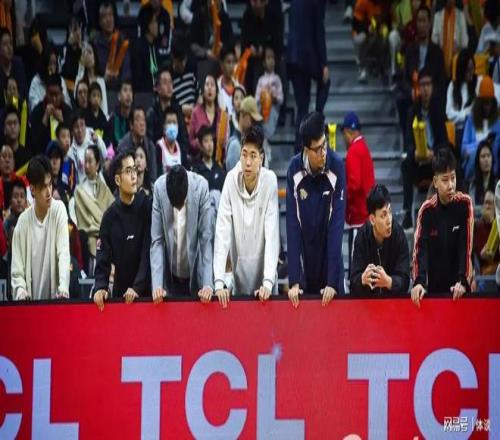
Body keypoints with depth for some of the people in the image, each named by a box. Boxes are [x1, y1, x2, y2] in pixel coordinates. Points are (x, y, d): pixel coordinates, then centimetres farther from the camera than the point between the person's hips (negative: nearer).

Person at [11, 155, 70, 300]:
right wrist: (21, 291, -15)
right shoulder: (23, 221, 1)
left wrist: (63, 288, -23)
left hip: (56, 299, -1)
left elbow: (64, 253, -9)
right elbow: (17, 272, 5)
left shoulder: (59, 210, 0)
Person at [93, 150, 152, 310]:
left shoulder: (147, 206, -3)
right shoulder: (110, 216, 1)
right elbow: (103, 259, -1)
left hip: (146, 291, -2)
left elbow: (148, 252, -8)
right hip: (120, 291, 2)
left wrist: (137, 287, -17)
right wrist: (100, 287, -19)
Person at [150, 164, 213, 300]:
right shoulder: (159, 187, -16)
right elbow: (156, 240, -12)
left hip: (194, 275, -1)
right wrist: (157, 283, -20)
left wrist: (208, 283, -22)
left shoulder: (201, 186, -19)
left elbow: (206, 238, -15)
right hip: (170, 275, 1)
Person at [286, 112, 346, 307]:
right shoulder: (294, 170, -11)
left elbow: (337, 225, -17)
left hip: (330, 261, -1)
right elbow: (292, 225, -11)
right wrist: (294, 280, -16)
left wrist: (332, 282, -21)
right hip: (304, 264, 1)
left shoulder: (337, 167, -16)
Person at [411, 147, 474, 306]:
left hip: (460, 287, 0)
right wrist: (419, 282, -27)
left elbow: (466, 246, -10)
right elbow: (420, 249, -13)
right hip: (435, 287, 0)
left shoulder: (465, 204, -6)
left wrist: (463, 281, -19)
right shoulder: (426, 209, -5)